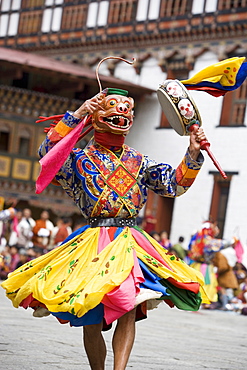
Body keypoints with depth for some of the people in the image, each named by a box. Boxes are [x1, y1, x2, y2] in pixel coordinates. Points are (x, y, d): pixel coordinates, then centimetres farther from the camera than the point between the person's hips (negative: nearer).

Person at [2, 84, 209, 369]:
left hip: (130, 244, 1)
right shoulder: (80, 159, 6)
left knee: (128, 308, -17)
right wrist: (75, 116, -19)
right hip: (93, 244, -1)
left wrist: (192, 155, -3)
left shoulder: (139, 162, 15)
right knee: (92, 318, -1)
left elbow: (174, 185, 13)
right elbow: (47, 154, -13)